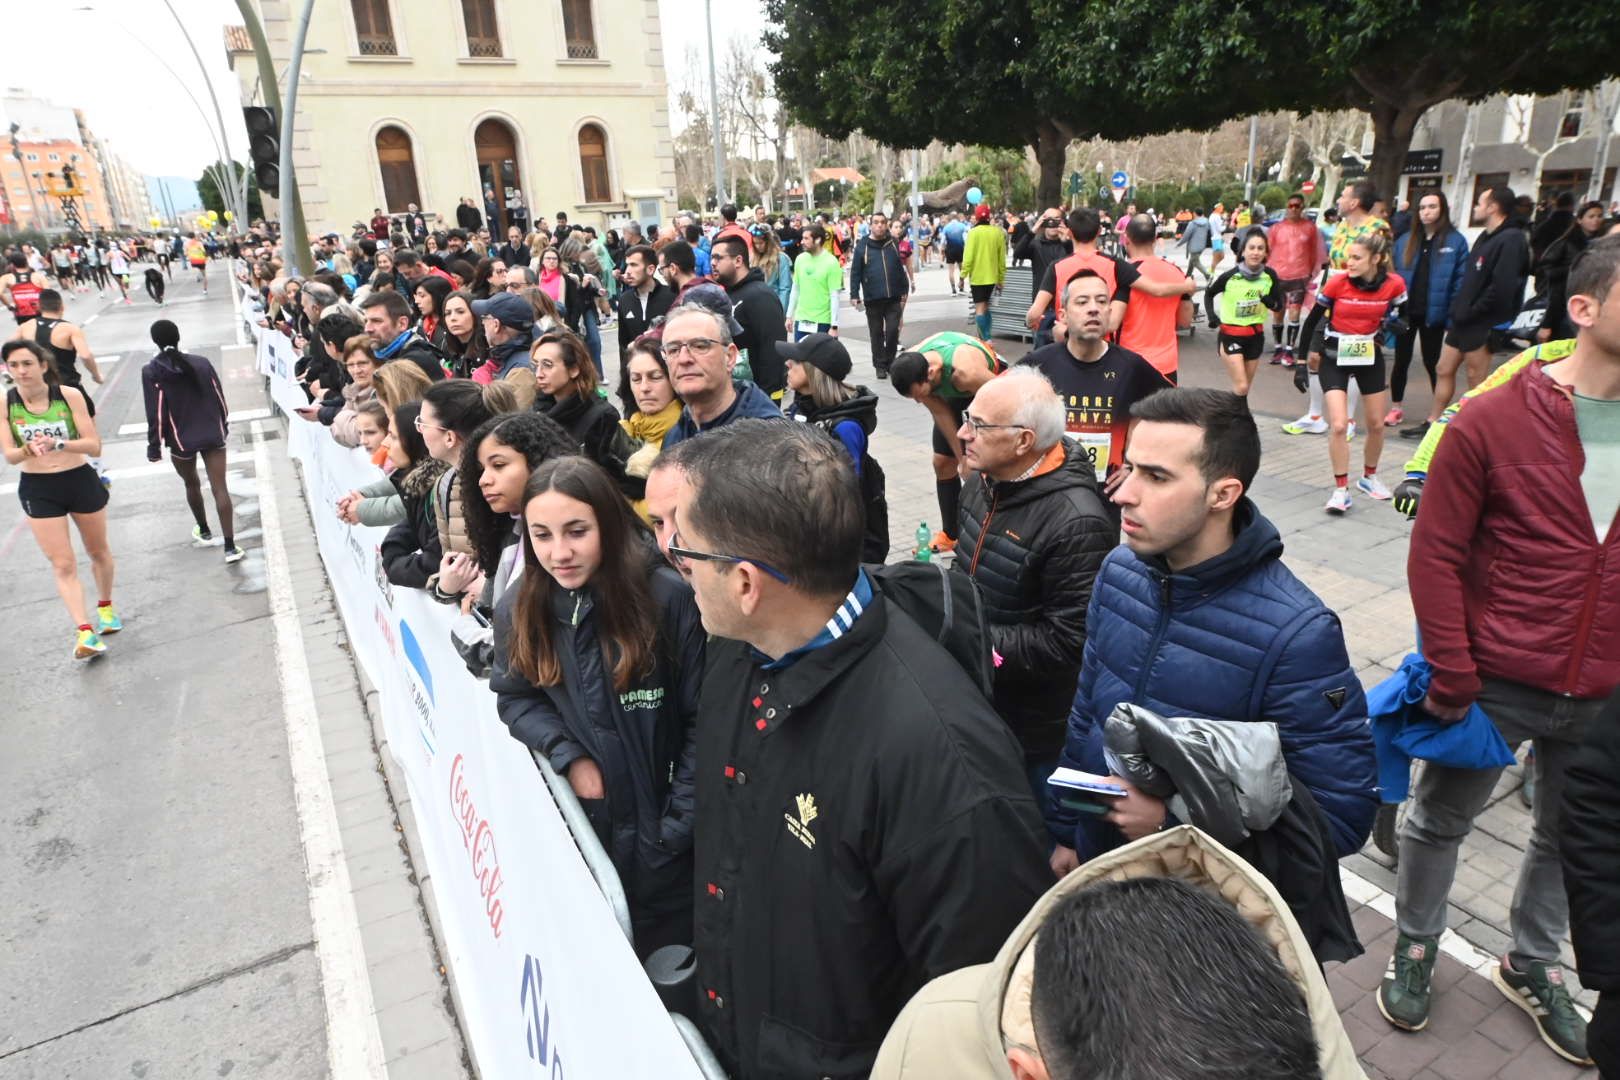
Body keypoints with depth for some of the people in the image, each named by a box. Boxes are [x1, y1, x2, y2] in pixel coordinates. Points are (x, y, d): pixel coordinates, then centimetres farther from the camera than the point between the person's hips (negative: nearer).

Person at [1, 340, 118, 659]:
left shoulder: (69, 395, -12)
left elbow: (94, 445, -14)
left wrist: (56, 443, -31)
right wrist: (29, 449, -31)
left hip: (80, 480, 0)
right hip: (37, 489, 0)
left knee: (98, 551, 18)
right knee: (63, 565, -4)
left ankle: (106, 607, 40)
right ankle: (84, 630, -6)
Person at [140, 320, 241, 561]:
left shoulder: (151, 372, -9)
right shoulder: (201, 362, -1)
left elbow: (156, 414, -11)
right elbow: (219, 398, 5)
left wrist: (154, 446, -2)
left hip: (181, 441, -1)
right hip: (213, 436, 1)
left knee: (192, 484, 23)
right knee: (220, 489, -5)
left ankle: (204, 531, 42)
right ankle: (230, 547, -12)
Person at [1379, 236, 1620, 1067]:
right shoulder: (1493, 421, -14)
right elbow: (1434, 557, -13)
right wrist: (1450, 681, -14)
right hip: (1495, 685, -4)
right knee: (1439, 821, 15)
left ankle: (1532, 965, 46)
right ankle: (1414, 948, 39)